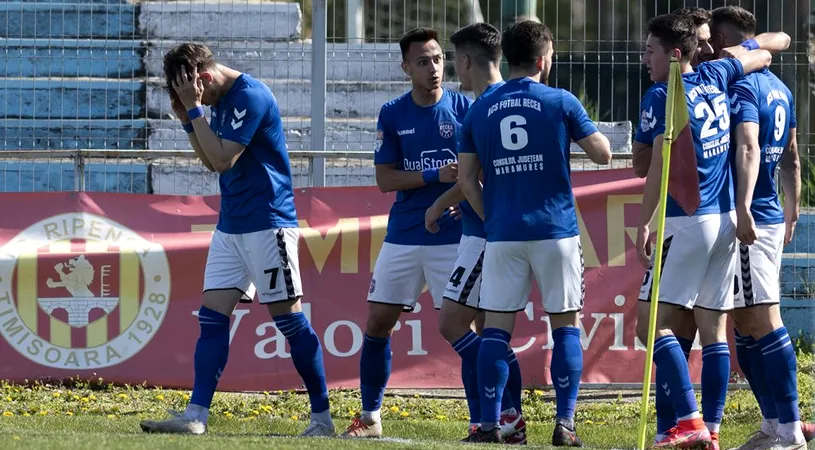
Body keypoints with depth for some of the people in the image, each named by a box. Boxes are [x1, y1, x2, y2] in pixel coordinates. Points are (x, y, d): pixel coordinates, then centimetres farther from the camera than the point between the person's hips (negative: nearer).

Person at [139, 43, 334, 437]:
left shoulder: (250, 96, -16)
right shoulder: (221, 101, 12)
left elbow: (222, 159, -21)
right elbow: (210, 161, 19)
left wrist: (194, 109, -16)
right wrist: (187, 120, 5)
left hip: (267, 223, -9)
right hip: (230, 225, 9)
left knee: (289, 319, -4)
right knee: (211, 317, 1)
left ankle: (321, 416, 4)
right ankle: (196, 416, -2)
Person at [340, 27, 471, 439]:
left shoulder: (463, 109, -1)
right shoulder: (392, 115, 4)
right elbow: (384, 180, -2)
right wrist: (437, 176, -15)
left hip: (453, 237, -3)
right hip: (403, 236, 3)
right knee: (377, 323, 4)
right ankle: (370, 417, 16)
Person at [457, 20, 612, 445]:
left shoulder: (480, 110, 7)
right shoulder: (560, 102, -3)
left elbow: (467, 180, 7)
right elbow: (602, 153, 3)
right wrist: (585, 129, 23)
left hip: (503, 234, 2)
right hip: (555, 233, -2)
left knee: (496, 328, 5)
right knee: (565, 326, 5)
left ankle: (489, 424, 0)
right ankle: (565, 423, -1)